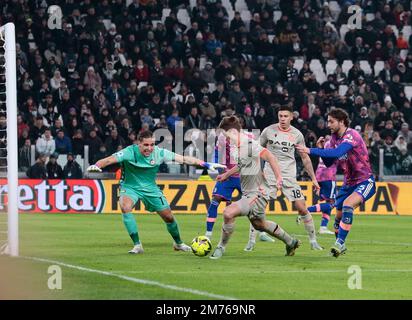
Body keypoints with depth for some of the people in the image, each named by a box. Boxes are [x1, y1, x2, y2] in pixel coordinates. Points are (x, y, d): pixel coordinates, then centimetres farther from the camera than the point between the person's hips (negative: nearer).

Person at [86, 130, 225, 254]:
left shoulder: (159, 153, -15)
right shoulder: (130, 152, -24)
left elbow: (183, 159, -10)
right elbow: (110, 159, -35)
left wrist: (206, 164, -12)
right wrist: (96, 166, -56)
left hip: (150, 188, 3)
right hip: (130, 187, -3)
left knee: (168, 217, 5)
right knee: (125, 207, -33)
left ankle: (178, 243, 36)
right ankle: (137, 245, -23)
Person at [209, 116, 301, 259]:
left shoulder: (250, 145, -21)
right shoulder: (237, 147, 7)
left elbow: (271, 158, -23)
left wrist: (278, 177, -28)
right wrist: (226, 174, 29)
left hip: (258, 194, -11)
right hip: (247, 193, 11)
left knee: (228, 213, -23)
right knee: (259, 224, 25)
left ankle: (221, 247, -5)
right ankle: (291, 242, 43)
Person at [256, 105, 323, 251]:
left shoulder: (297, 134, 3)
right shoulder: (269, 131, -1)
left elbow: (305, 158, 11)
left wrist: (313, 178, 9)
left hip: (289, 177, 1)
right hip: (270, 175, -1)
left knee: (302, 208, -4)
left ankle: (313, 240, 10)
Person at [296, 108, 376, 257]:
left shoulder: (352, 135, -21)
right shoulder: (334, 138, 5)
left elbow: (336, 153, -37)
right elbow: (328, 163, 10)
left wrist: (310, 151, -38)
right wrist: (321, 148, -8)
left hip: (365, 182, -9)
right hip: (349, 183, 9)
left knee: (347, 204, -30)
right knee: (339, 215, 10)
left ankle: (340, 243, -27)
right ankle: (340, 246, 31)